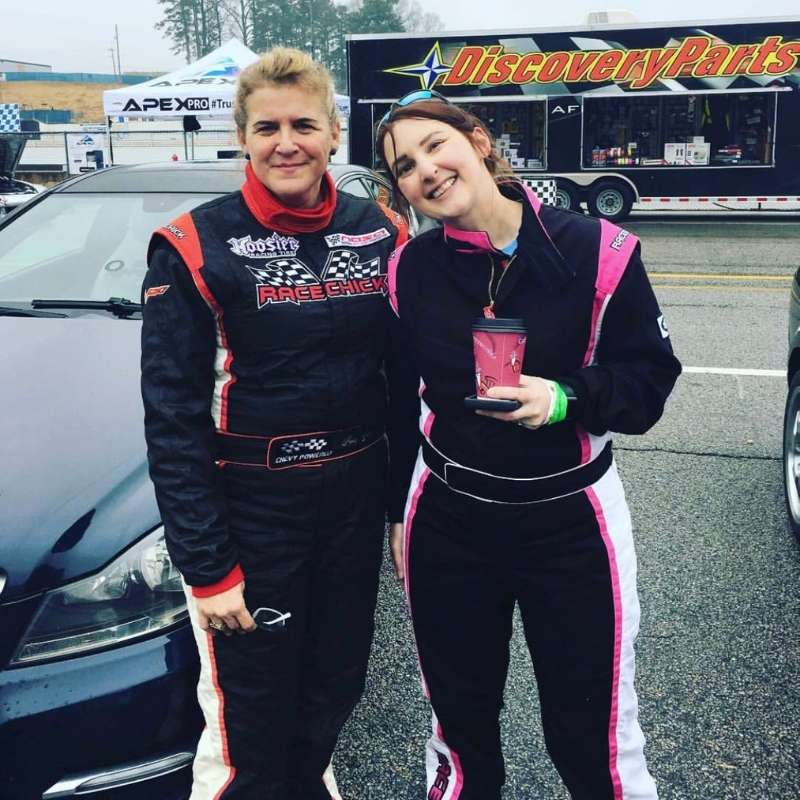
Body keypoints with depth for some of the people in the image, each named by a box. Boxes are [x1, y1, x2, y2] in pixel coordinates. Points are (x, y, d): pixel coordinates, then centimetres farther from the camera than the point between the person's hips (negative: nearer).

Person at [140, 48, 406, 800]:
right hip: (251, 510, -4)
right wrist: (206, 565, -15)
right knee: (253, 713, 9)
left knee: (337, 684, 20)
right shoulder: (197, 247, -12)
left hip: (357, 497, 4)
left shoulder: (382, 233, 0)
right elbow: (172, 415, -12)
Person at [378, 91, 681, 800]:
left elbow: (648, 380, -6)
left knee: (593, 740, 8)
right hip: (447, 522, 3)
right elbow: (401, 402, 7)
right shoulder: (408, 270, -2)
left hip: (571, 521, -2)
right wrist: (400, 514, 13)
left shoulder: (596, 250, -11)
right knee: (460, 723, 19)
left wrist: (566, 397, -24)